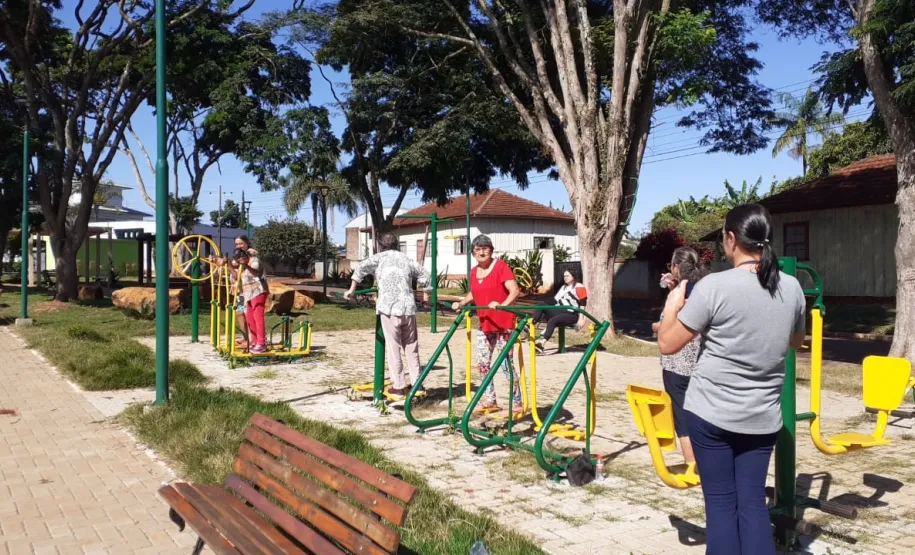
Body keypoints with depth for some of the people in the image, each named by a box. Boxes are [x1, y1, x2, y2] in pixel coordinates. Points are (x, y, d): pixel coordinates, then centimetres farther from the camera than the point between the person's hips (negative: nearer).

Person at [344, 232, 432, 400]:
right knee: (411, 347, 13)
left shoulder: (379, 257, 9)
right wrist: (426, 294, 36)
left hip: (389, 309, -3)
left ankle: (398, 387, 4)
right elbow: (426, 275, 22)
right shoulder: (406, 259, 19)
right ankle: (417, 383, 17)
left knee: (393, 348, 2)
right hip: (408, 308, 3)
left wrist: (352, 289, 0)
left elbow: (361, 268, -7)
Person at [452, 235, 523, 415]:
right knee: (482, 362, 10)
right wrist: (461, 303, 13)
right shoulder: (473, 272, 9)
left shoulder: (501, 266, -12)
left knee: (506, 364, -7)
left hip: (503, 323, -8)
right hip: (484, 324, 8)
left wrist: (502, 305, -38)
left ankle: (517, 404, 2)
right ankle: (491, 401, 23)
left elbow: (515, 290, -23)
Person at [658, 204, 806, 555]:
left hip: (711, 413, -4)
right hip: (763, 417, 4)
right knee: (753, 502, 11)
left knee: (721, 502, 7)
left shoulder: (714, 286, -16)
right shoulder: (792, 287, -1)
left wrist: (672, 306, 7)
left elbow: (667, 344, -10)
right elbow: (796, 342, 18)